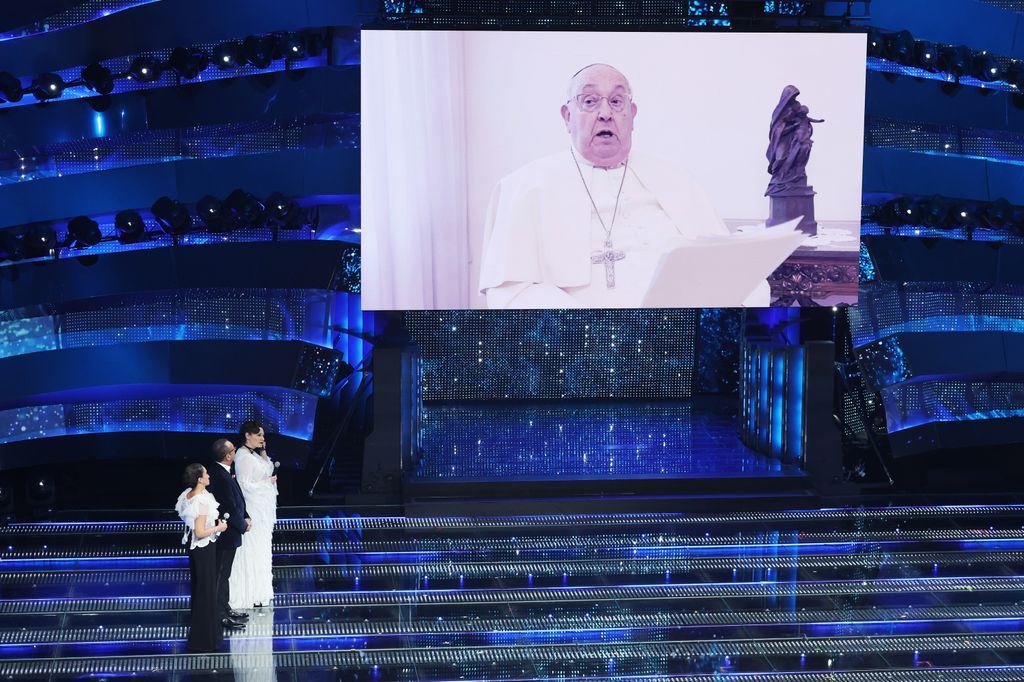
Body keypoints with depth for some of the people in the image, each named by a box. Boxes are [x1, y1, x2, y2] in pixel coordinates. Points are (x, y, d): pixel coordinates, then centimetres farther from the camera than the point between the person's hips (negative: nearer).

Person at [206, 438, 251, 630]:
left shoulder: (219, 471, 3)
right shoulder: (222, 478, -28)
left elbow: (237, 499, 12)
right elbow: (231, 509, -23)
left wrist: (246, 517, 5)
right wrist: (243, 526, -8)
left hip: (225, 531, 10)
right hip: (227, 534, -10)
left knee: (224, 573, 20)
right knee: (221, 574, 1)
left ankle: (225, 608, 32)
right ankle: (220, 615, 11)